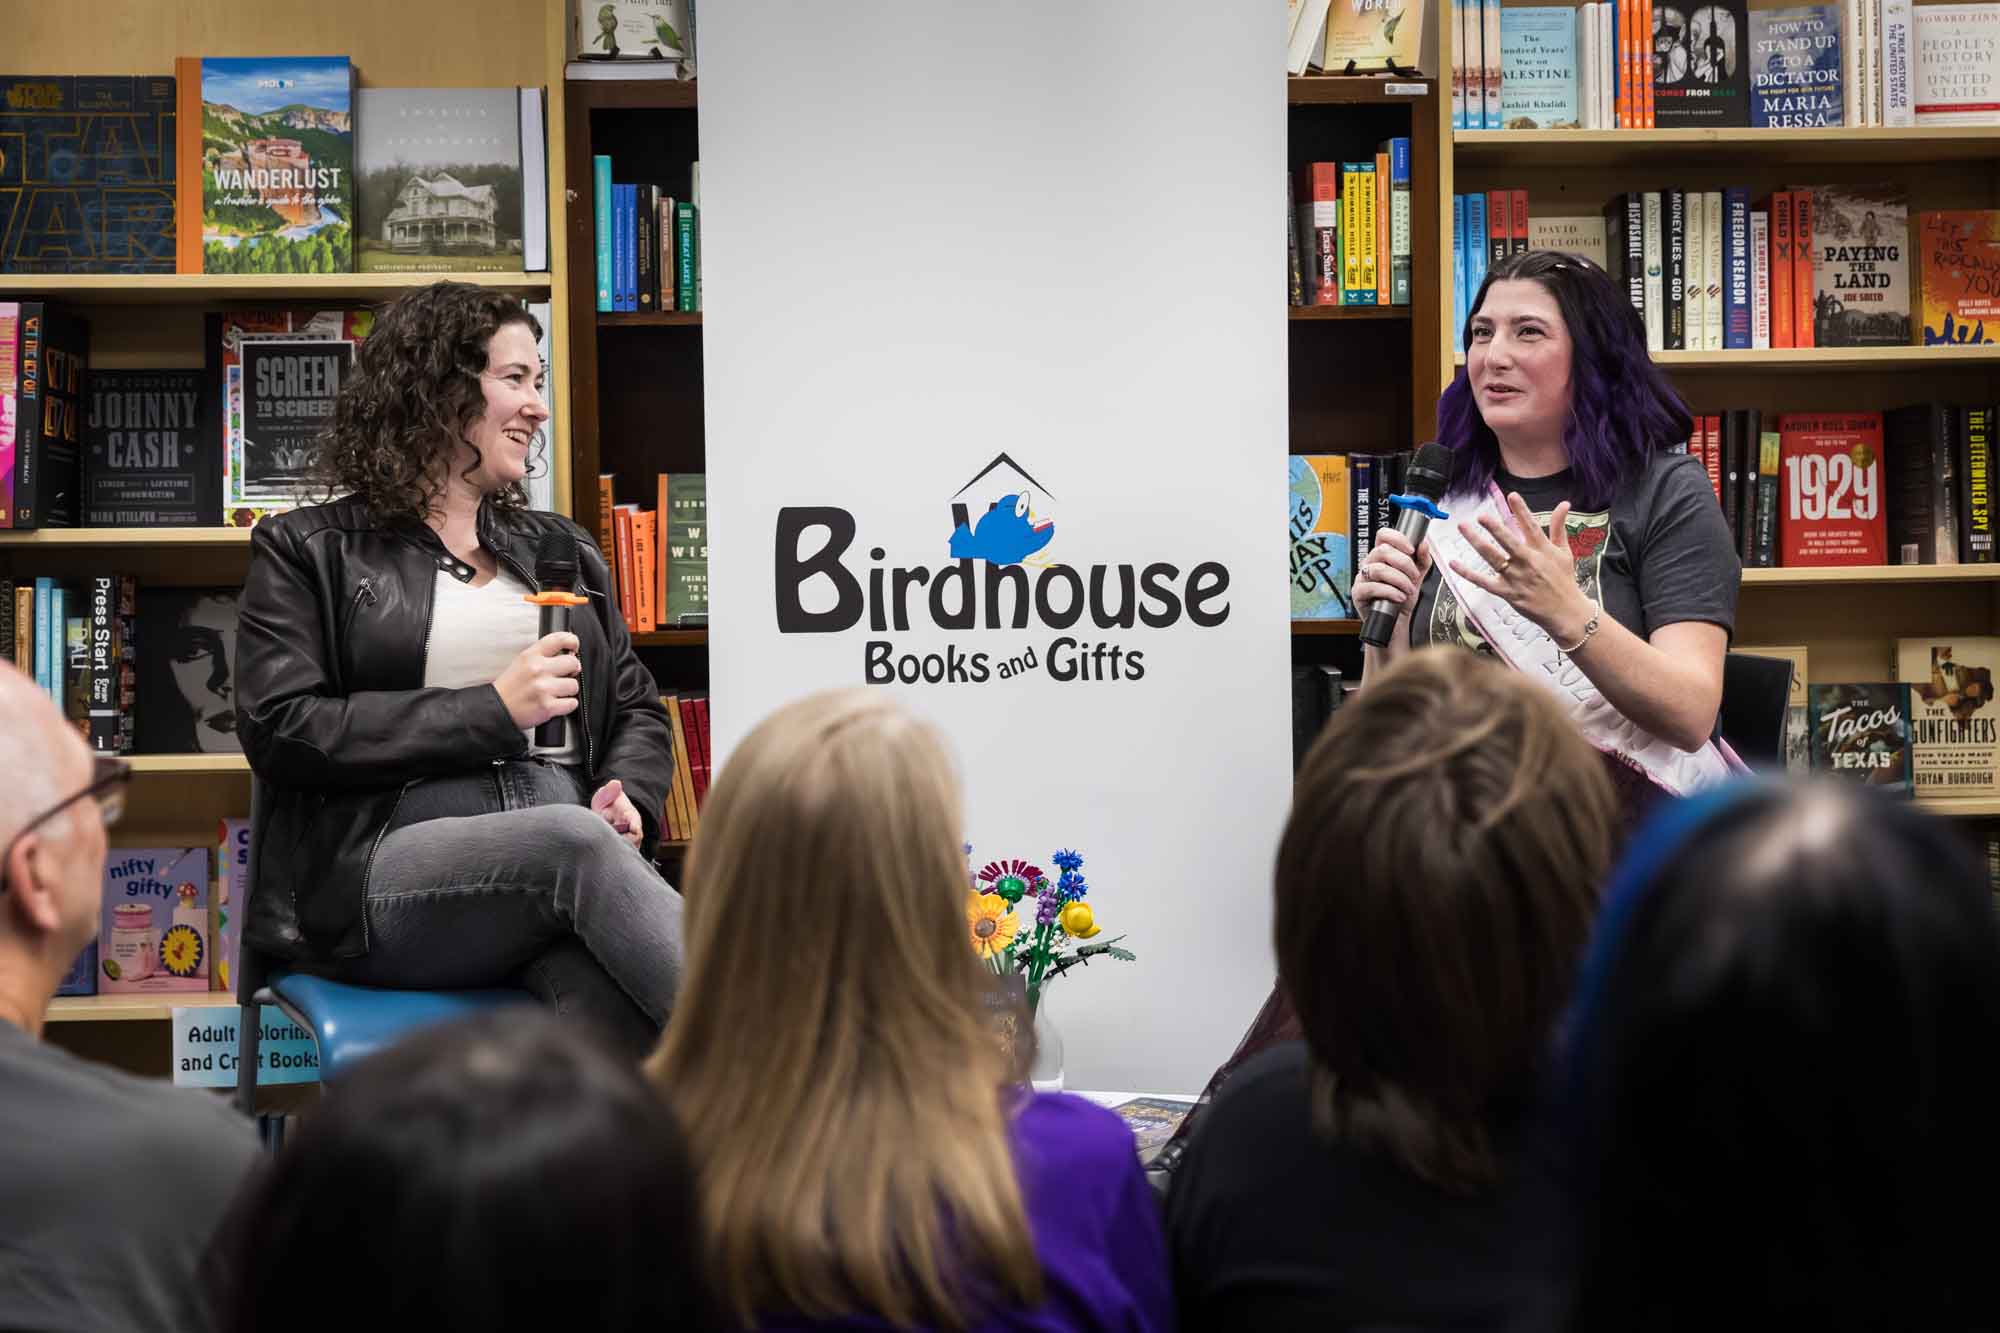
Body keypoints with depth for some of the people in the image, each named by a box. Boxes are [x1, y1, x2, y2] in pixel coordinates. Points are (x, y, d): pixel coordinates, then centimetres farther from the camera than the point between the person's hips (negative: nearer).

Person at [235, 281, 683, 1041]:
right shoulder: (308, 552, 11)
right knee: (576, 840, -38)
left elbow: (637, 711, 27)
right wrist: (491, 711, -7)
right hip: (388, 870, -4)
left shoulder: (561, 551, 27)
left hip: (570, 845, 4)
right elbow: (281, 730, -2)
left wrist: (630, 800, 2)